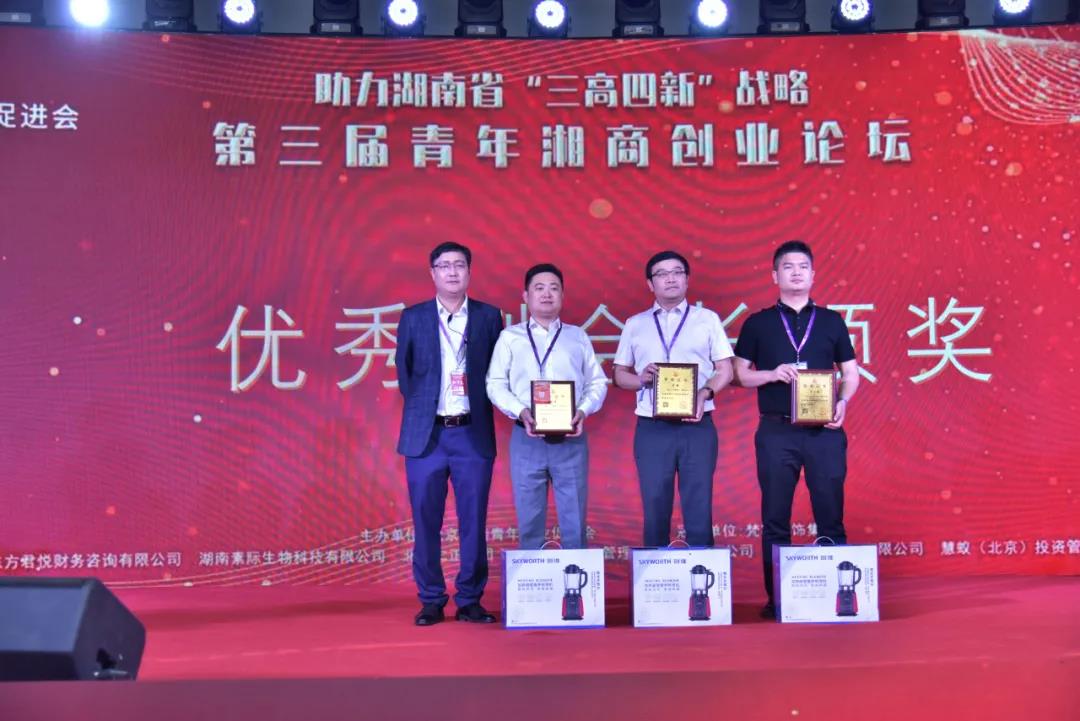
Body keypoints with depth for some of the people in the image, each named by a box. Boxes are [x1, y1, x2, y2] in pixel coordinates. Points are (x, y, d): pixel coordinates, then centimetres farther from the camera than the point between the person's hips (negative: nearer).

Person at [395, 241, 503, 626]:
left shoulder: (489, 316, 6)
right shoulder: (413, 317, 6)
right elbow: (403, 371, 11)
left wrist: (482, 411, 3)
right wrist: (420, 406, 7)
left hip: (473, 434, 0)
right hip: (425, 434, 0)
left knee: (473, 521, 3)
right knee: (426, 522, 3)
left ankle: (470, 601, 14)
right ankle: (431, 601, 14)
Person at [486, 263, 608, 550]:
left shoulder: (578, 337, 14)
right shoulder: (510, 337, 10)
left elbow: (598, 382, 10)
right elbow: (495, 384, 4)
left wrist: (583, 411, -9)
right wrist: (521, 412, -12)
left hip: (571, 439, 1)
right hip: (526, 439, -1)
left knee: (574, 521, 2)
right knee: (529, 521, 5)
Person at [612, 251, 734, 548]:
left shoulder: (707, 319, 8)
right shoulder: (635, 324, 11)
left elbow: (725, 370, 6)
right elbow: (620, 374, 12)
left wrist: (704, 393, -13)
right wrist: (641, 379, -9)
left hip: (697, 426, -1)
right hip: (651, 429, 1)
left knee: (698, 507, 1)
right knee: (655, 508, 5)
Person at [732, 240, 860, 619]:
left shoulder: (831, 321, 10)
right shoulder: (758, 324, 8)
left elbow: (850, 373, 11)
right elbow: (741, 374, 7)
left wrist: (842, 402, -8)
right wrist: (773, 374, -12)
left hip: (824, 431, 1)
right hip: (776, 431, 0)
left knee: (830, 515, 1)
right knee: (775, 519, 2)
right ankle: (776, 597, 9)